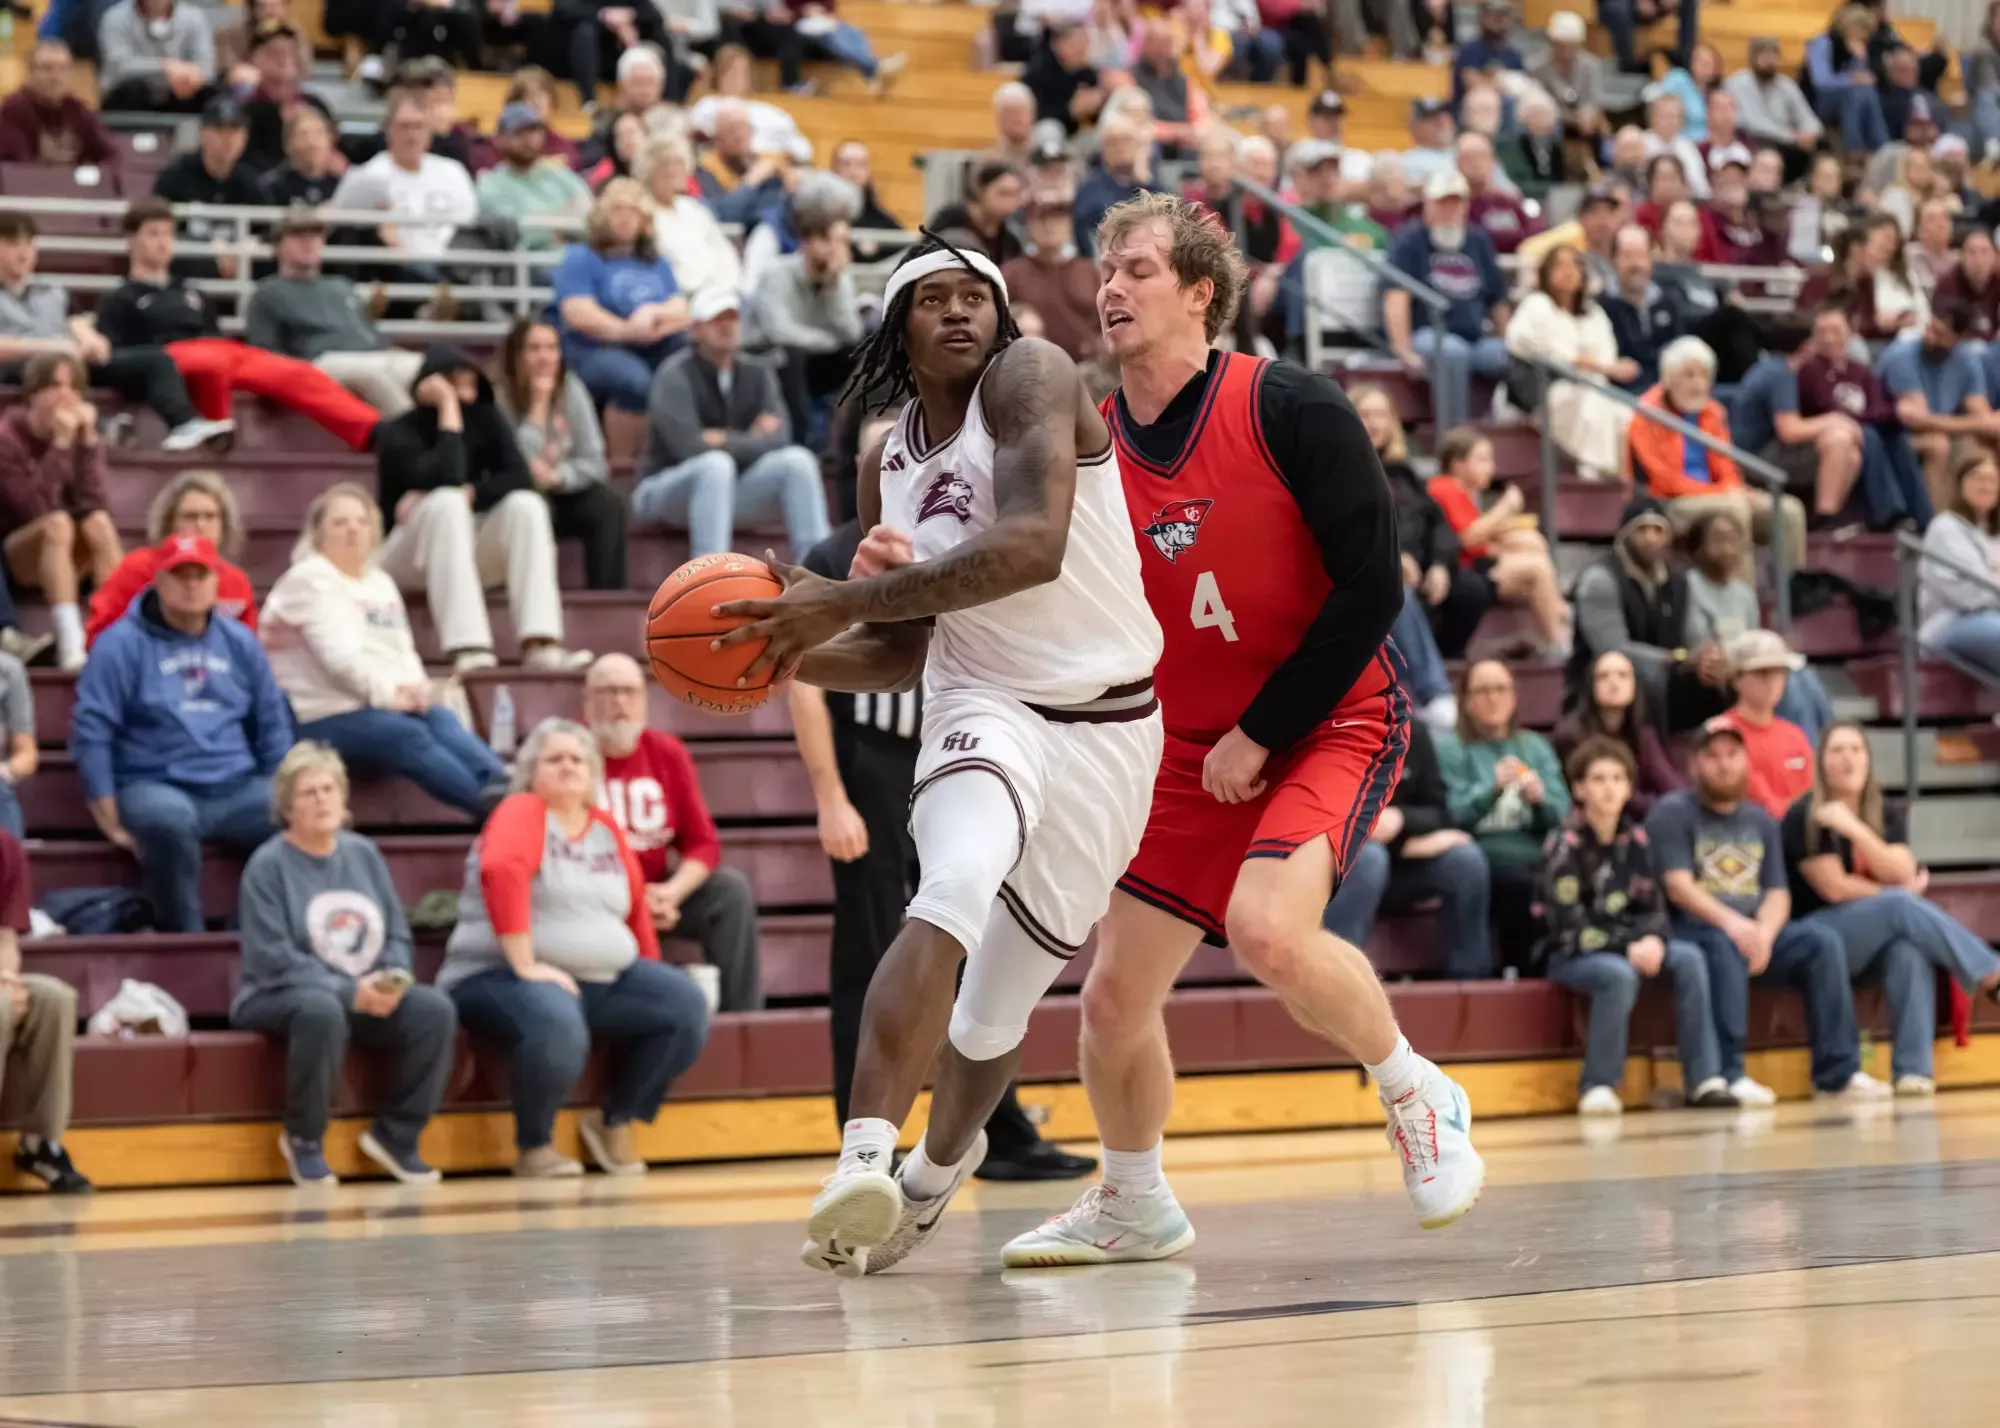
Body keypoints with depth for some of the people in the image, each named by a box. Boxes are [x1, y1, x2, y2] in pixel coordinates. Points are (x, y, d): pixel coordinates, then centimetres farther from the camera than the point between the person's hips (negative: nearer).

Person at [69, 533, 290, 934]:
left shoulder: (239, 642, 13)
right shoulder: (122, 644, -3)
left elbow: (273, 724, 19)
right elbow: (91, 731, -6)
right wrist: (110, 819, -10)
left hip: (237, 788, 5)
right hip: (155, 787, -5)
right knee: (170, 818, -41)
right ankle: (183, 935, -23)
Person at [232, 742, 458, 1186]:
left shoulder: (363, 854, 11)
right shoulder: (268, 865, -7)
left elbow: (397, 932, 11)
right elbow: (273, 959, -15)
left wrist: (394, 979, -12)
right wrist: (348, 993, -23)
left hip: (369, 995, 5)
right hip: (282, 997, -5)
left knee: (435, 1009, -21)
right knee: (322, 1011, -41)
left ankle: (395, 1134, -6)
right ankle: (305, 1141, -19)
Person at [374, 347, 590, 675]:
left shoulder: (485, 419, 3)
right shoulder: (398, 434, -13)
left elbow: (520, 478, -12)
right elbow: (446, 479, -29)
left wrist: (465, 495, -25)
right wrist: (448, 408, -24)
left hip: (467, 551, 5)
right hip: (407, 561, -5)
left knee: (525, 504, -21)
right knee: (446, 503, -34)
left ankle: (539, 644, -37)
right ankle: (467, 649, -49)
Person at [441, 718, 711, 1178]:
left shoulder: (607, 829, 16)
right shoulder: (522, 812, -5)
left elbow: (637, 907, 22)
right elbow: (501, 871, -24)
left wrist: (651, 979, 13)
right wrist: (526, 966, -28)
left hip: (605, 979, 7)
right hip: (500, 978, -7)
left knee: (685, 1004, -10)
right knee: (557, 1024, -39)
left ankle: (616, 1120, 7)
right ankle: (533, 1147, -13)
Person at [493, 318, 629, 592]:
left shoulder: (571, 389, -5)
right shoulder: (499, 399, -14)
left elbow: (594, 461, -9)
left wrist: (556, 476, -30)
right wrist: (538, 405, -24)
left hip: (563, 494, 3)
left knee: (608, 504, -26)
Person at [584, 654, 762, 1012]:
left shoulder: (668, 753, 1)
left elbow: (703, 842, 1)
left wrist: (672, 892, -18)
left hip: (659, 892, 5)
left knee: (732, 890, -14)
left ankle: (741, 1017, -13)